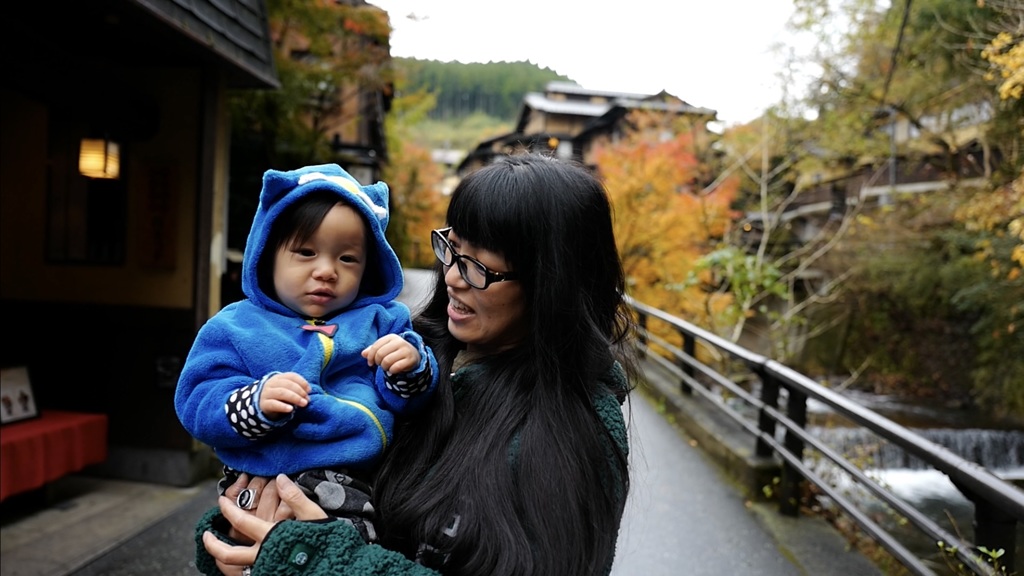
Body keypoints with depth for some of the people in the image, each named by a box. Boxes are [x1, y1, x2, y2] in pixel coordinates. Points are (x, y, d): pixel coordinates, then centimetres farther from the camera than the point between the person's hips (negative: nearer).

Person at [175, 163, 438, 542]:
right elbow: (198, 407, -3)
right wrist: (256, 404, -21)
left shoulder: (380, 320, 11)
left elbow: (406, 401, 6)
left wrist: (410, 368, -15)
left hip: (358, 490, 2)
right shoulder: (234, 327, 6)